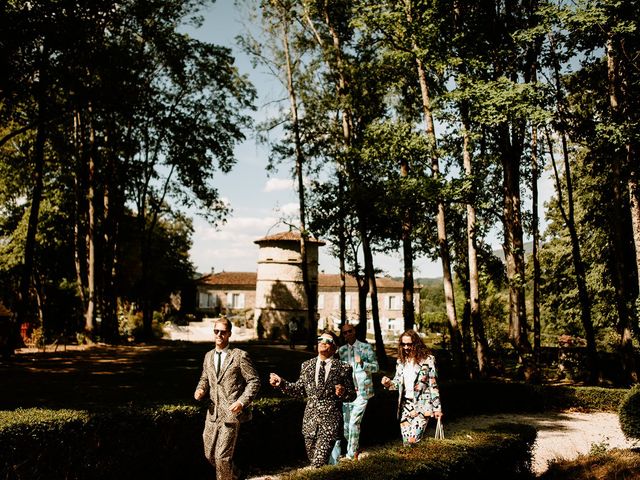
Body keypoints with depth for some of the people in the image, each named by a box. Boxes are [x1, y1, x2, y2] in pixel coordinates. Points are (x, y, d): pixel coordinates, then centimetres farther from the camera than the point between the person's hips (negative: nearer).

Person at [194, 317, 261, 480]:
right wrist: (200, 390, 1)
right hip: (213, 413, 6)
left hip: (231, 413, -6)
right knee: (209, 454, 14)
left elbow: (254, 381, -6)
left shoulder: (239, 356, -8)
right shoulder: (208, 356, 11)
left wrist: (242, 402, -17)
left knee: (222, 456, -9)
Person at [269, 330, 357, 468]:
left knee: (319, 463, -13)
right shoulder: (306, 366, 8)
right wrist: (281, 383, 0)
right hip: (310, 420, 4)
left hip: (330, 421, -4)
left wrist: (343, 393, -21)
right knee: (313, 460, 16)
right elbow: (299, 389, 12)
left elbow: (352, 395, 0)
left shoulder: (343, 368, -3)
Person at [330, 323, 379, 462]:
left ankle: (351, 454, 2)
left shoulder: (366, 347, 2)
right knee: (346, 423, 3)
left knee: (354, 422, -9)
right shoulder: (341, 350, 12)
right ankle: (353, 449, 23)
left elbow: (375, 367, -1)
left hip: (362, 390, -4)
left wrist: (362, 363, -17)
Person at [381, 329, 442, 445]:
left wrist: (437, 408, -3)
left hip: (422, 406, -5)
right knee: (406, 442, 4)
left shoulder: (427, 360, -6)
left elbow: (433, 385, -3)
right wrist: (388, 383, -7)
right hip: (406, 405, 5)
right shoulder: (401, 361, 8)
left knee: (412, 441, -15)